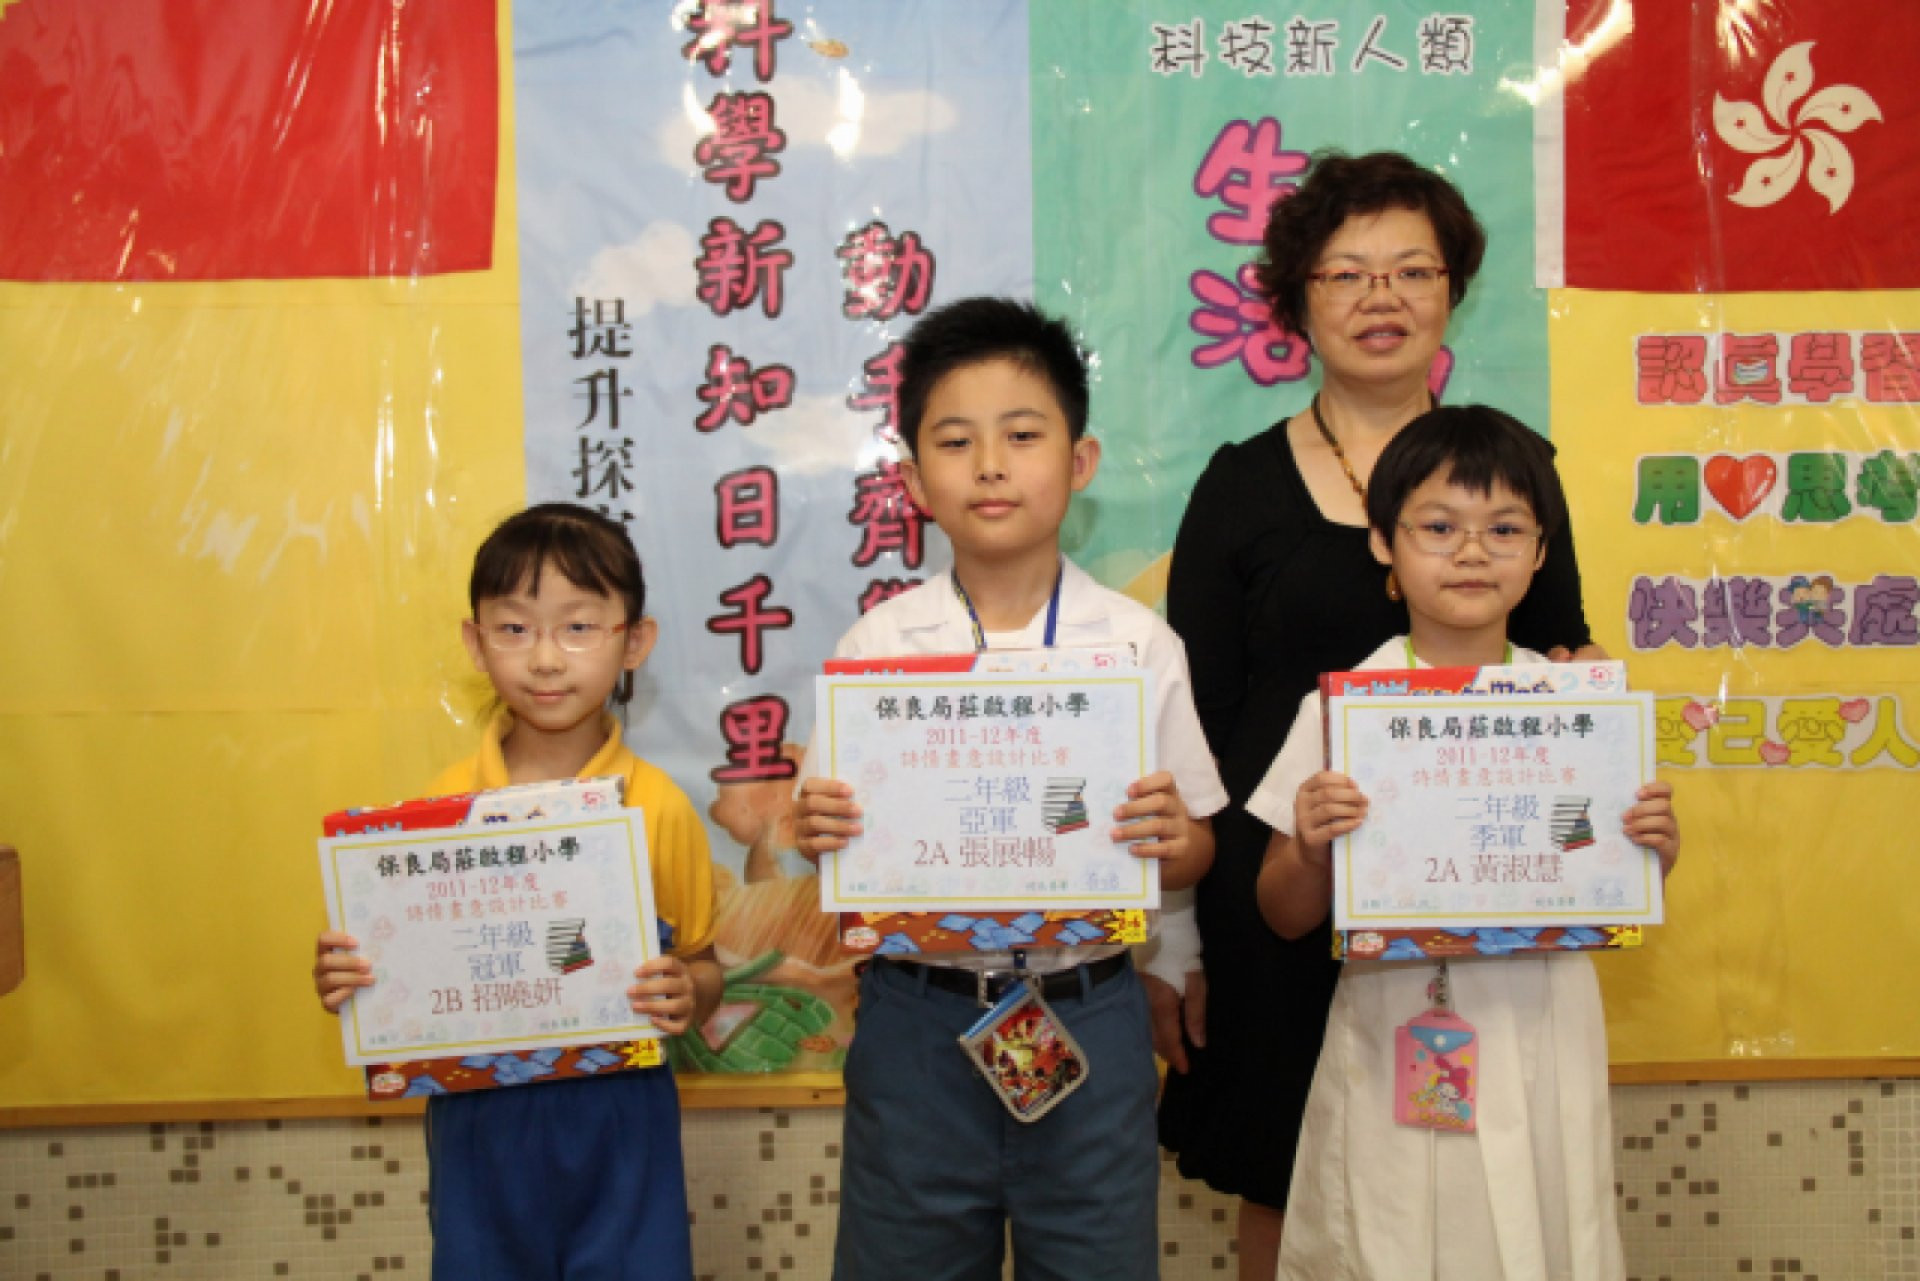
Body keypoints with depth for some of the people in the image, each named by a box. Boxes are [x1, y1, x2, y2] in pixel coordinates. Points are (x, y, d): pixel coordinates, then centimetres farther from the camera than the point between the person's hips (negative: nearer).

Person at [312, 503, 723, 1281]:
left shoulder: (659, 808, -6)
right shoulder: (441, 806, -2)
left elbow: (703, 967, 3)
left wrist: (687, 994, -18)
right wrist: (345, 980, -12)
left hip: (618, 1119, -1)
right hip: (477, 1120, 2)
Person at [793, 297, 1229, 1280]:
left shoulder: (1138, 643, -2)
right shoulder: (875, 646, -2)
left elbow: (1192, 848, 3)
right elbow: (836, 832, 4)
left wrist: (1173, 839, -18)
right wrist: (816, 832, -18)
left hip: (1086, 1011, 0)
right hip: (917, 1016, 0)